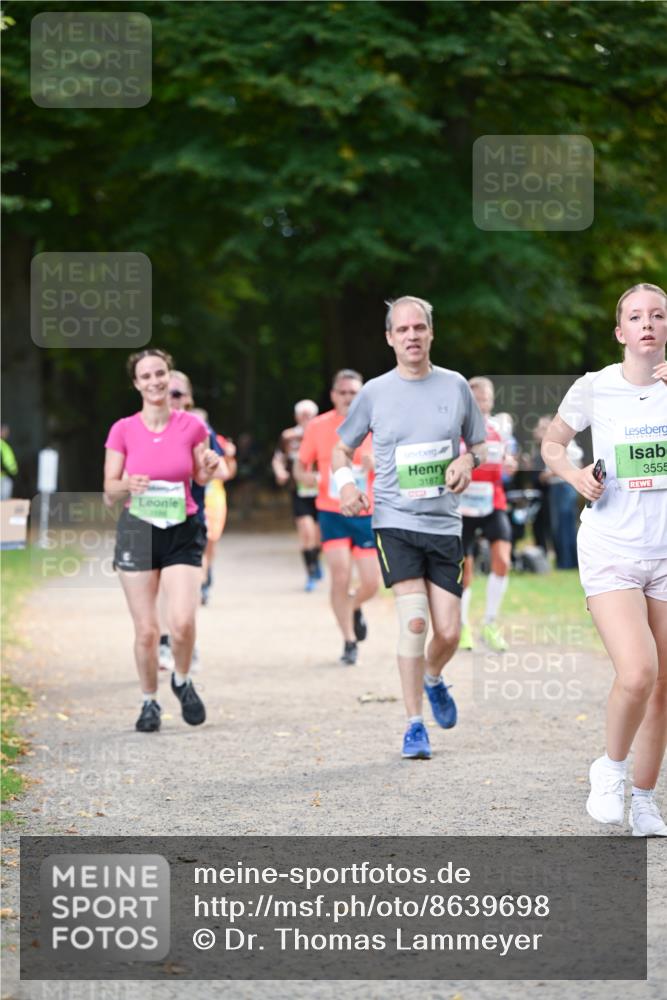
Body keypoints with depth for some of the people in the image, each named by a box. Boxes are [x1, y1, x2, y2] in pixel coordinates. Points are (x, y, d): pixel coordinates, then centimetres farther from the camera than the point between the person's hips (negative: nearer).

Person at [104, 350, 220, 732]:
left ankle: (182, 681, 15)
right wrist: (128, 485, -20)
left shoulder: (192, 426, -1)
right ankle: (150, 701, 20)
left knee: (183, 621, -15)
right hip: (137, 530, 0)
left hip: (182, 531, 0)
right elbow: (110, 487, 2)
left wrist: (210, 467, -11)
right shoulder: (123, 430, -3)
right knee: (146, 629, 0)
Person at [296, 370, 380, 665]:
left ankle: (354, 608, 37)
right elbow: (300, 468, 6)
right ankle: (350, 641, 2)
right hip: (332, 513, -1)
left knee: (371, 584, 0)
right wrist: (310, 478, -16)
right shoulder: (318, 427, -2)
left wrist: (376, 464, -20)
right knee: (340, 577, -15)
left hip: (366, 514, 1)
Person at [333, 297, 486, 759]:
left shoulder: (456, 386, 5)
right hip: (395, 521, -2)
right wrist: (346, 483, -7)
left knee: (449, 632, 0)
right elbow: (342, 449, 13)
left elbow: (481, 445, 15)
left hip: (445, 525, 2)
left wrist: (468, 461, -8)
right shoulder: (375, 392, 2)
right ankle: (415, 725, -7)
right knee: (414, 621, -16)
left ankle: (433, 678, 35)